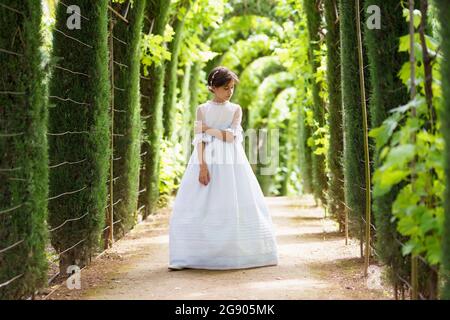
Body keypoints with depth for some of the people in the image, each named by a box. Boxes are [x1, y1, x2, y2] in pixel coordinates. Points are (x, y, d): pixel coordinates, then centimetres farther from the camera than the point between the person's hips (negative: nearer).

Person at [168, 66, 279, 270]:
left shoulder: (236, 109, 7)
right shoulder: (202, 109, 5)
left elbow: (231, 136, -6)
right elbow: (199, 139, -4)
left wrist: (209, 129, -4)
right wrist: (202, 166, -14)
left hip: (231, 163, 1)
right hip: (207, 160, -1)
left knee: (237, 207, -3)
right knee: (198, 209, -5)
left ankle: (235, 256, 7)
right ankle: (189, 258, -1)